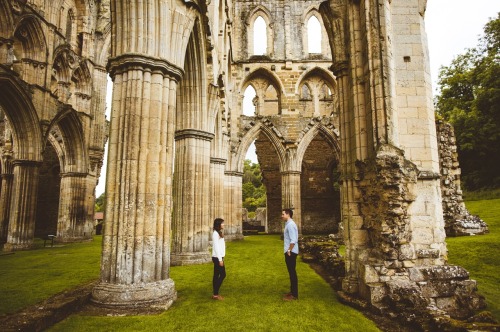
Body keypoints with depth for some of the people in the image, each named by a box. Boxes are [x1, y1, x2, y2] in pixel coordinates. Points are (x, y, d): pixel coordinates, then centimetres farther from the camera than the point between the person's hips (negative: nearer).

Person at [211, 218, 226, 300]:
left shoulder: (219, 233, 13)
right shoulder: (215, 234, -15)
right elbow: (216, 247, -18)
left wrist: (221, 258, 14)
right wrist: (220, 259, -18)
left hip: (219, 257, 9)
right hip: (217, 258, -9)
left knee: (222, 275, 12)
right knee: (222, 275, -4)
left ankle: (215, 293, 20)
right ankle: (215, 294, 6)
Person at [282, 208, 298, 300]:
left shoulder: (290, 225, -18)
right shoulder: (288, 224, 13)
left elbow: (293, 240, -24)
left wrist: (289, 250, -19)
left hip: (291, 252, -10)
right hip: (289, 252, 10)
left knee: (292, 273, -3)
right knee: (291, 272, 16)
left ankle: (294, 295, 5)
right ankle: (292, 291, 27)